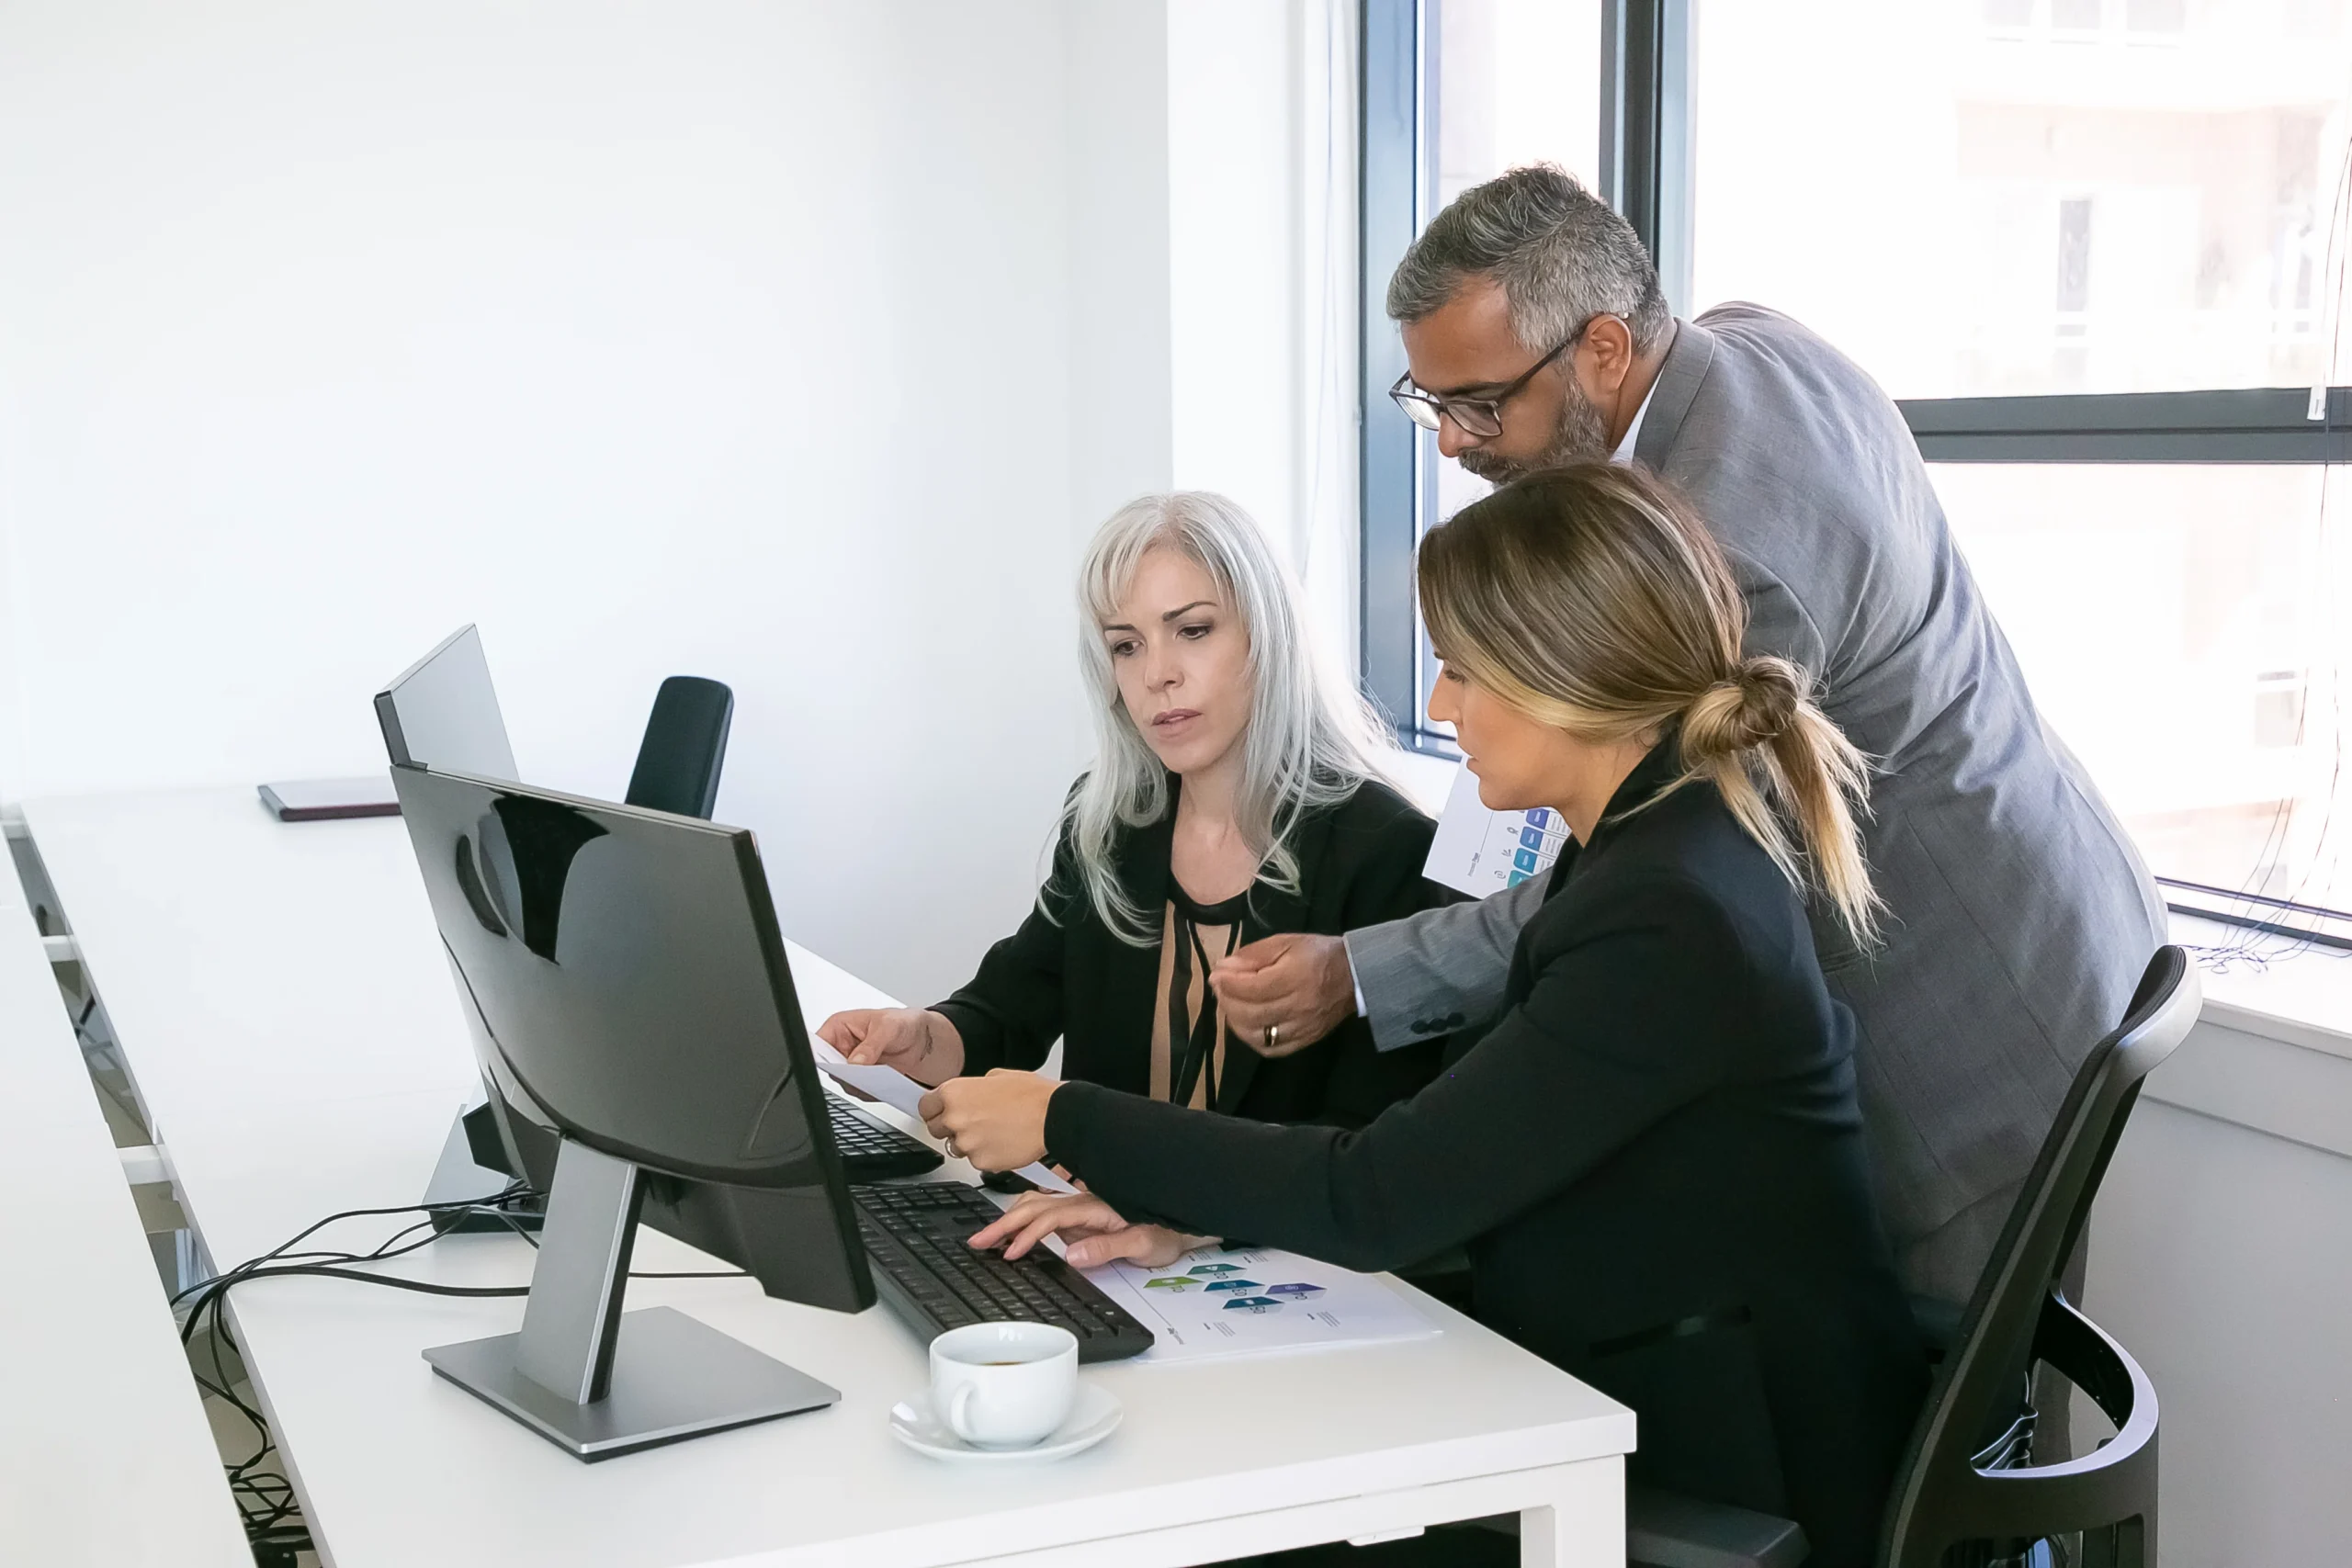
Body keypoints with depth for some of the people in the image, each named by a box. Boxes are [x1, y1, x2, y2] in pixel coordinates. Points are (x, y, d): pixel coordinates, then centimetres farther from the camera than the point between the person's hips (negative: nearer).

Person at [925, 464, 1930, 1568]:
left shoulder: (1668, 918, -25)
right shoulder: (1652, 847, 6)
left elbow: (1376, 1198, -22)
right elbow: (1442, 1148, 8)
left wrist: (1067, 1123, -12)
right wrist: (1183, 1214, -3)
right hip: (1627, 1407, 8)